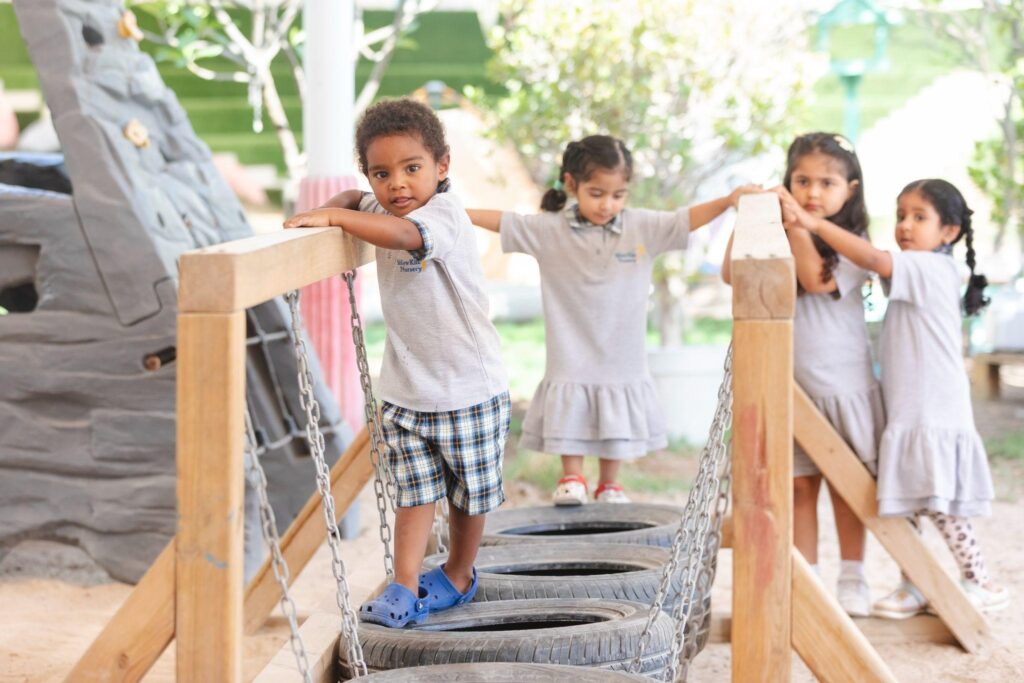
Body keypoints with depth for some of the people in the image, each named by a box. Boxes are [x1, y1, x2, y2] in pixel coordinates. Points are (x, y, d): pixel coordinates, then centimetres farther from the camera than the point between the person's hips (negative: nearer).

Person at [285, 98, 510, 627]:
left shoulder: (444, 214, -23)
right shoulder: (381, 208, 1)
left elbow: (402, 234, -45)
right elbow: (354, 199, 24)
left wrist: (334, 216, -38)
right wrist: (333, 209, 1)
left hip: (469, 388, -5)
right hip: (404, 390, 5)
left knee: (468, 491, 14)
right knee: (413, 492, 2)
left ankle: (460, 574, 33)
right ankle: (405, 591, 1)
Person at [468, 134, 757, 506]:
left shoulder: (643, 227, -4)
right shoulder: (549, 231, -5)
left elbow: (687, 219, -10)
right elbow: (499, 221, -3)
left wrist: (728, 200, -25)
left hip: (622, 365, 2)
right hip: (571, 366, -1)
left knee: (616, 437, 13)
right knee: (570, 430, 5)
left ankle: (609, 487, 30)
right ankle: (571, 480, 23)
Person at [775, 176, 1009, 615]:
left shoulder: (932, 269, -12)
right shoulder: (915, 275, 18)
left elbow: (873, 259, -25)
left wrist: (814, 224, -30)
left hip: (935, 413, -9)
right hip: (906, 411, 9)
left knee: (938, 503, -7)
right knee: (904, 502, 9)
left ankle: (980, 584, 4)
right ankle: (913, 587, 17)